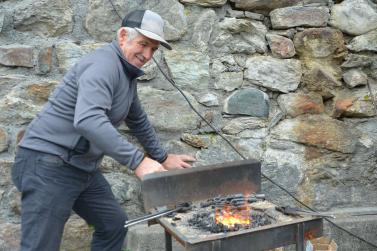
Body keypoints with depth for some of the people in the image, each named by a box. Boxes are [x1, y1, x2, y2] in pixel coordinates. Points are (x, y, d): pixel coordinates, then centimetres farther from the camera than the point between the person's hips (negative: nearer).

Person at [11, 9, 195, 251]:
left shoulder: (127, 73, 12)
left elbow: (139, 121, 25)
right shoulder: (104, 64, -20)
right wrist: (138, 161, -37)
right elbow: (88, 120, -37)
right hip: (48, 164, -10)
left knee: (115, 224, 13)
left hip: (83, 167, 10)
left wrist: (162, 157, 27)